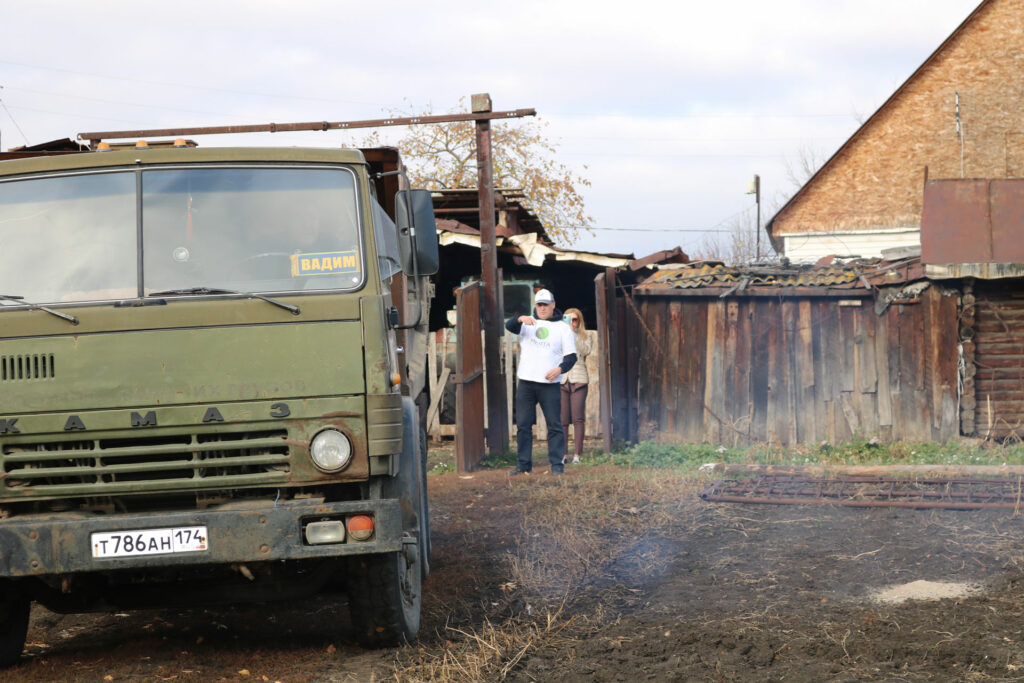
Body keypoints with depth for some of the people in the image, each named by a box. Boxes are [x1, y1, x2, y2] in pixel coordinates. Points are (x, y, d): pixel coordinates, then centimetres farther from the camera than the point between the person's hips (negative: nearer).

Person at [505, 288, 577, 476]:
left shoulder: (563, 328, 7)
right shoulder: (527, 323, 10)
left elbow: (571, 355, 4)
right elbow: (509, 326, -10)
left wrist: (560, 369, -16)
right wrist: (520, 319, -32)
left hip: (549, 384, -2)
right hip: (526, 383, 2)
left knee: (554, 424, -4)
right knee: (523, 425, 4)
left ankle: (557, 464, -1)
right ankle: (523, 464, 11)